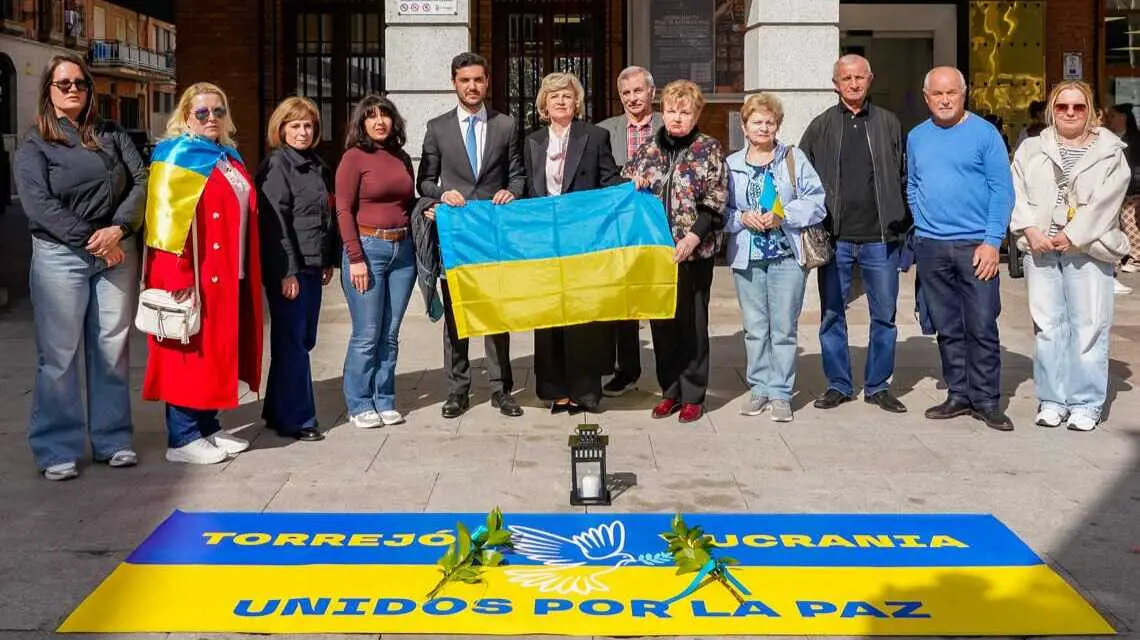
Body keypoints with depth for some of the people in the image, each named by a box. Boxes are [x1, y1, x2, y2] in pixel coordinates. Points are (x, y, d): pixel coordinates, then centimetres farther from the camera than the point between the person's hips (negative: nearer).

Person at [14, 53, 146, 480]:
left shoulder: (112, 136, 13)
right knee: (59, 354, -2)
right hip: (60, 257, -3)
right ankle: (58, 450, 6)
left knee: (112, 349, 7)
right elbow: (37, 203, -9)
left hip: (118, 253, 3)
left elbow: (141, 182, 3)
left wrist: (118, 229, -13)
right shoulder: (34, 145, 3)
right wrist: (89, 239, -15)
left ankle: (112, 440, 16)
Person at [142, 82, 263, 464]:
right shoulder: (177, 156, -8)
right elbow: (166, 218, -16)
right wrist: (178, 276, -24)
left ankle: (208, 427, 22)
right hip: (194, 275, -8)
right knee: (191, 351, -3)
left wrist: (247, 272, 15)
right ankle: (183, 438, 4)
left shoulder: (229, 159, 16)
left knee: (217, 349, 13)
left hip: (228, 274, 8)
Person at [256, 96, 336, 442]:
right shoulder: (275, 166, -8)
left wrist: (328, 262, 18)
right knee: (291, 342, -3)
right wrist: (287, 272, -18)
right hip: (288, 268, -8)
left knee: (303, 340, 11)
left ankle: (278, 412, 22)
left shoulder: (317, 166, 16)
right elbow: (274, 222, -14)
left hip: (312, 267, 8)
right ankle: (295, 420, 4)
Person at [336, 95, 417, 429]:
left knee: (390, 333, 9)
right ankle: (359, 405, 10)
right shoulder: (354, 157, -4)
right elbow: (344, 210, -8)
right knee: (367, 334, -2)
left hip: (402, 250, 5)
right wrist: (356, 259, -13)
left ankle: (385, 401, 19)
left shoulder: (402, 158, 13)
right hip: (368, 247, -5)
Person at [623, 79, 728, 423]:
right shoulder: (649, 149, 10)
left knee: (692, 322, 1)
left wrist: (694, 236, -18)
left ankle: (693, 395, 11)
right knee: (661, 320, 9)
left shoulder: (710, 150, -1)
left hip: (694, 251, -4)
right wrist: (633, 184, -3)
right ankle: (670, 390, 21)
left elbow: (715, 203, -7)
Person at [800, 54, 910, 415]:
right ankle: (838, 385, 18)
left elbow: (903, 178, 8)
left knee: (884, 315, 5)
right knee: (832, 315, 6)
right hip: (835, 239, 0)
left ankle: (878, 386, 18)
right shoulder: (821, 127, 6)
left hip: (880, 238, 0)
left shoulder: (888, 124, 7)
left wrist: (903, 228, 2)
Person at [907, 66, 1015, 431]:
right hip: (931, 248, 4)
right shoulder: (916, 138, 11)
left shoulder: (984, 134, -2)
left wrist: (992, 241, -12)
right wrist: (923, 228, 8)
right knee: (947, 329, 10)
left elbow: (1003, 191, -5)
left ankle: (986, 400, 7)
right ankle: (958, 395, 19)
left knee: (982, 328, -2)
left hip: (976, 246, -4)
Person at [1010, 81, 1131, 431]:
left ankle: (1086, 403, 5)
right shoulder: (1031, 149, 13)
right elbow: (1018, 192, 4)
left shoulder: (1110, 152, 5)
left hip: (1087, 250, -2)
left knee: (1088, 326, -3)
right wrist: (1030, 230, -10)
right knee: (1048, 324, 5)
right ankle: (1052, 400, 13)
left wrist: (1072, 236, -12)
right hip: (1040, 248, 2)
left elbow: (1105, 202, -5)